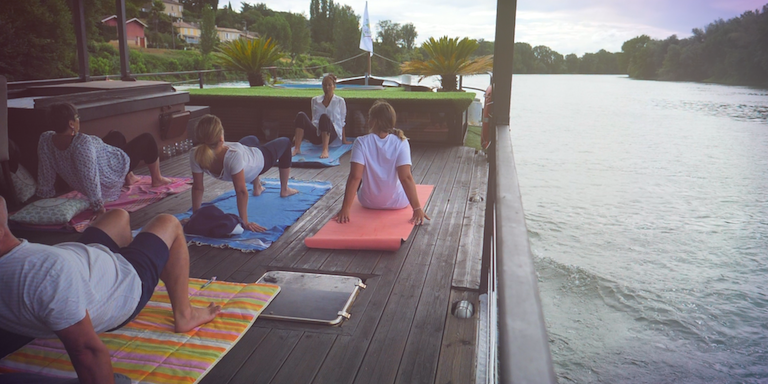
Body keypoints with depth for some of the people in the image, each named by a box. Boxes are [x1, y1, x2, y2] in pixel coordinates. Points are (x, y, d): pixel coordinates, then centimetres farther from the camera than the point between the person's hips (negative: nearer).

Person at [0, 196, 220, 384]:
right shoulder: (49, 269, -46)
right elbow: (87, 350, -40)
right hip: (124, 297, -7)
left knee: (119, 217, 25)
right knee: (169, 224, 11)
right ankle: (184, 315, 20)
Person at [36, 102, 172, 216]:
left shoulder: (45, 139, -17)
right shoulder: (83, 143, -40)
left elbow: (45, 173, -7)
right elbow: (90, 177, -39)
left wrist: (45, 193, 7)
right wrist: (98, 205, -32)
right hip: (110, 177, -8)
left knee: (116, 136, 30)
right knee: (147, 139, 9)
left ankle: (129, 178, 42)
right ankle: (157, 179, 30)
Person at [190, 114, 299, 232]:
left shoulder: (195, 156, -36)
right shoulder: (233, 155, -49)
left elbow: (197, 188, -24)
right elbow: (241, 192, -41)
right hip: (261, 160, -5)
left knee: (252, 139, 39)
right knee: (285, 142, 25)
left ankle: (257, 188, 54)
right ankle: (284, 190, 41)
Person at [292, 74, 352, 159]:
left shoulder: (340, 101, 13)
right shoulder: (315, 100, 21)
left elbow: (342, 122, 13)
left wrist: (344, 140, 14)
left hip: (331, 134, -3)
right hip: (316, 134, 3)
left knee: (324, 117, -35)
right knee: (301, 115, -24)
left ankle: (325, 150, -47)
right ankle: (297, 149, -34)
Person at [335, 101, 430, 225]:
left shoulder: (361, 143, -18)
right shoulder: (401, 143, -18)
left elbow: (355, 177, -24)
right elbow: (406, 178, -25)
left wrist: (345, 209, -22)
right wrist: (417, 208, -23)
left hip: (368, 202, 1)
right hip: (398, 203, 0)